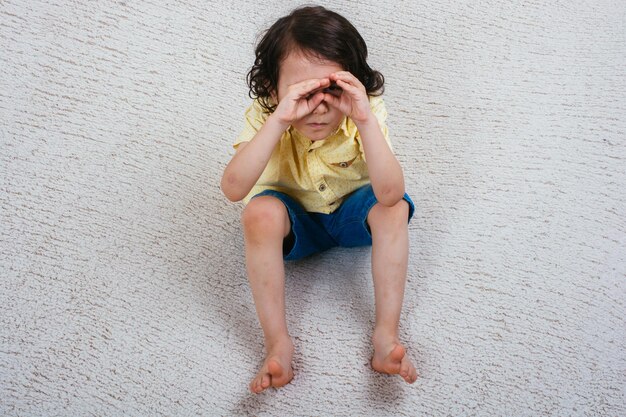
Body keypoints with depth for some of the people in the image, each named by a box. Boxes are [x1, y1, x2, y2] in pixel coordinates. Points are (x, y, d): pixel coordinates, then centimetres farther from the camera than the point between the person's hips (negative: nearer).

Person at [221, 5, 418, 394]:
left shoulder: (367, 114, -27)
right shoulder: (265, 117, -27)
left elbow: (389, 193, -40)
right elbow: (233, 188, -43)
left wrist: (365, 120, -49)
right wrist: (278, 121, -51)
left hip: (351, 213, 1)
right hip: (295, 220, 0)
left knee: (394, 208, -29)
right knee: (260, 213, -32)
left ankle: (387, 333, -20)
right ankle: (277, 341, -23)